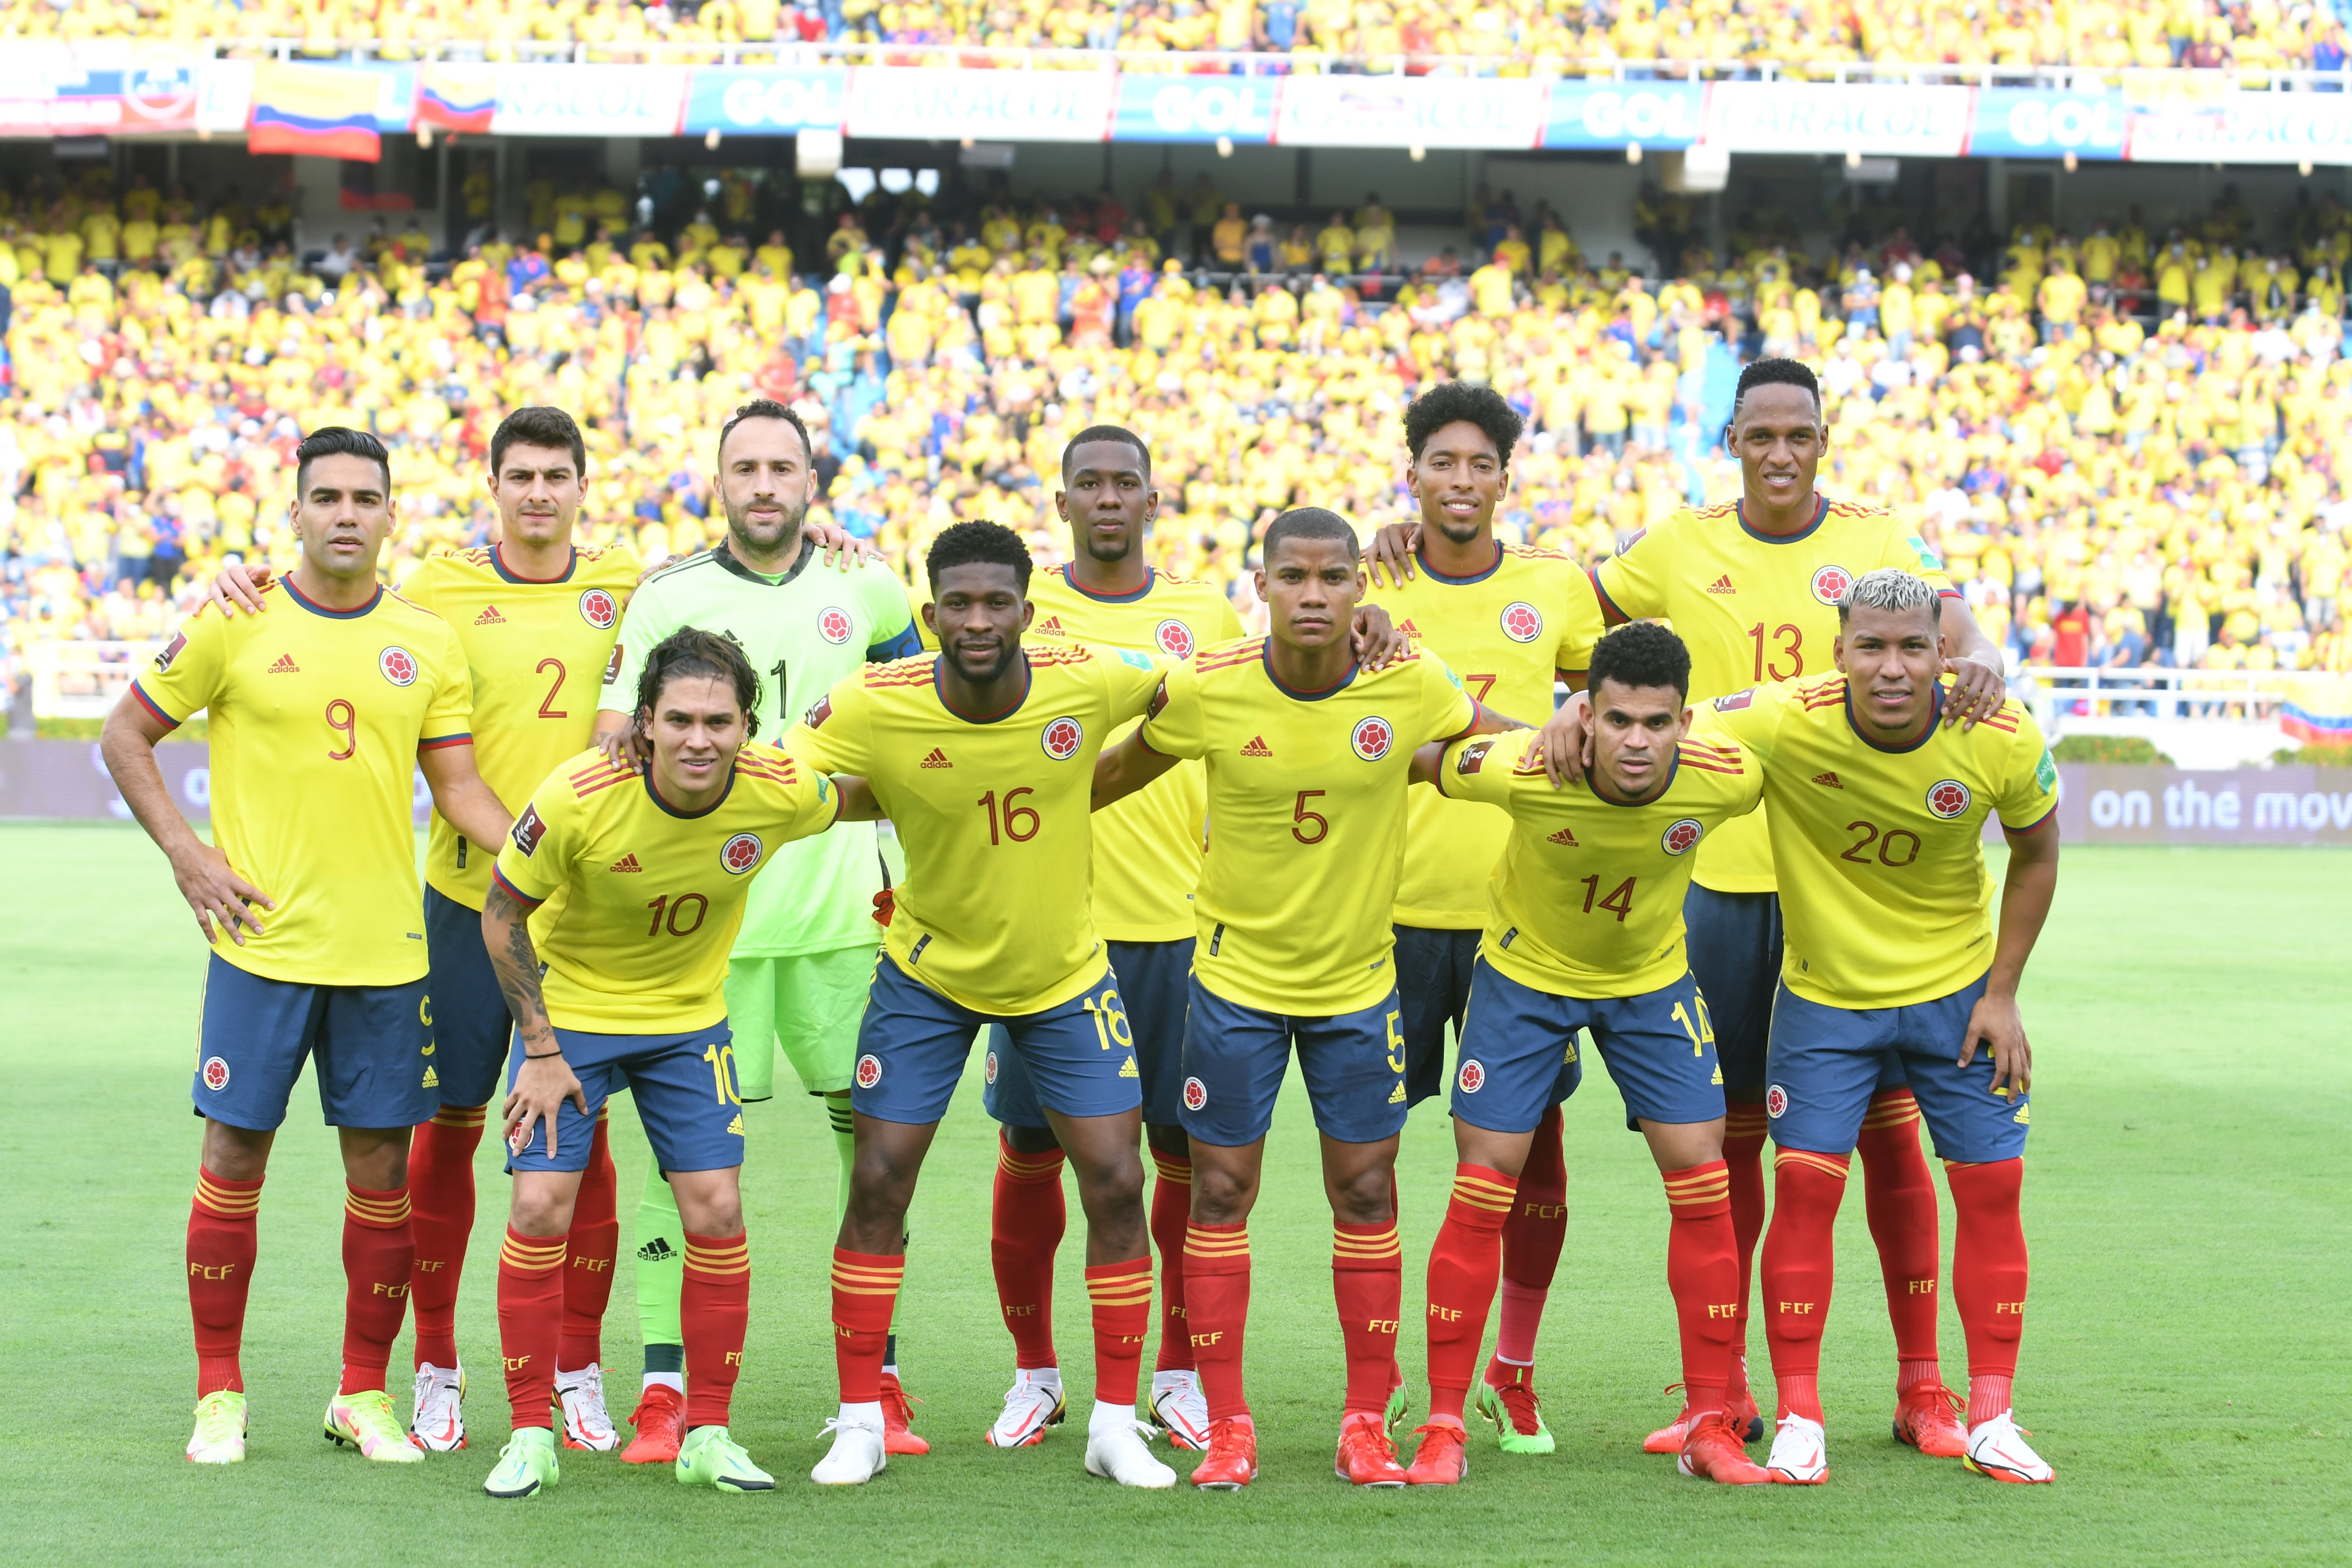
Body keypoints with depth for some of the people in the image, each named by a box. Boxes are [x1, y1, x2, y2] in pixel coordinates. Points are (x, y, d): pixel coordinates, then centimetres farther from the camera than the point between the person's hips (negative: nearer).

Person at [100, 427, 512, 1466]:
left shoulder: (427, 642, 6)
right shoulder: (234, 625, -2)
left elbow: (458, 784, 8)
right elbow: (125, 736, 6)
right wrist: (185, 853, -4)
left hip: (385, 947, 3)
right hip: (262, 940, -2)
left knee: (381, 1166, 4)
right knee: (234, 1157, 1)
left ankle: (364, 1393, 16)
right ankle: (219, 1395, 13)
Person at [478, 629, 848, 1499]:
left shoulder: (782, 793, -23)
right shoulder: (578, 798, -29)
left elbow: (861, 800, 4)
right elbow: (502, 915, -14)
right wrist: (542, 1050, -12)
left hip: (690, 1018, 2)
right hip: (568, 1010, -2)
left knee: (717, 1209, -4)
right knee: (541, 1208, -10)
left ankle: (708, 1435, 10)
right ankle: (531, 1436, 3)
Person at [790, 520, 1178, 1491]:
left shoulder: (1088, 683, -20)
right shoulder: (871, 709, -22)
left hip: (1064, 974, 1)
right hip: (927, 974, -1)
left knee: (1115, 1182, -2)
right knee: (879, 1182, -3)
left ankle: (1116, 1422, 11)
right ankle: (860, 1421, 11)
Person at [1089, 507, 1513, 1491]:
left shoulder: (1411, 685, -12)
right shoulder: (1205, 691, -15)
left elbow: (1507, 747, 9)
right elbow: (1121, 771, 3)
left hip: (1359, 980, 1)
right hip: (1234, 975, -1)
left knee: (1366, 1195, 5)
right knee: (1221, 1193, 1)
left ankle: (1368, 1425, 15)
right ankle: (1226, 1427, 11)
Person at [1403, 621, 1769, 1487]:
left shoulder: (1726, 780, -28)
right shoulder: (1523, 771, -34)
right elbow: (1409, 762, -15)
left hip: (1652, 979, 2)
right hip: (1525, 972, -2)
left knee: (1702, 1182, -4)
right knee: (1482, 1188, -5)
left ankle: (1710, 1426, 7)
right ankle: (1444, 1429, 5)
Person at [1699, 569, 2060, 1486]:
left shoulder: (2004, 740, -19)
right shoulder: (1784, 723, -24)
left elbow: (2036, 854, -1)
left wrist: (2002, 992, -2)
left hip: (1957, 989, 1)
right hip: (1824, 993, -1)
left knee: (1992, 1187, 1)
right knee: (1805, 1181, -8)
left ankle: (1991, 1420, 13)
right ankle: (1798, 1418, 3)